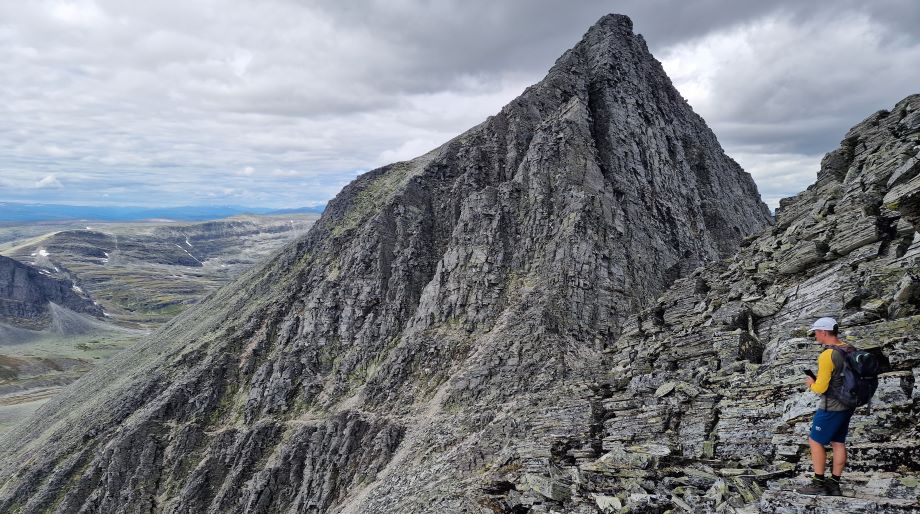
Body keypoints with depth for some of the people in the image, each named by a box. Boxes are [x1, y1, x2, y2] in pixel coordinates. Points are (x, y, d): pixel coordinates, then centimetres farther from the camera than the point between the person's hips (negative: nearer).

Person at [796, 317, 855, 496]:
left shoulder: (827, 355, -22)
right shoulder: (848, 350, 4)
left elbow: (820, 388, -20)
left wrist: (811, 384, 1)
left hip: (831, 407, -8)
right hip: (847, 405, 8)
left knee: (815, 441, 3)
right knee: (838, 443, 13)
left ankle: (818, 483, 8)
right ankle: (834, 484, 20)